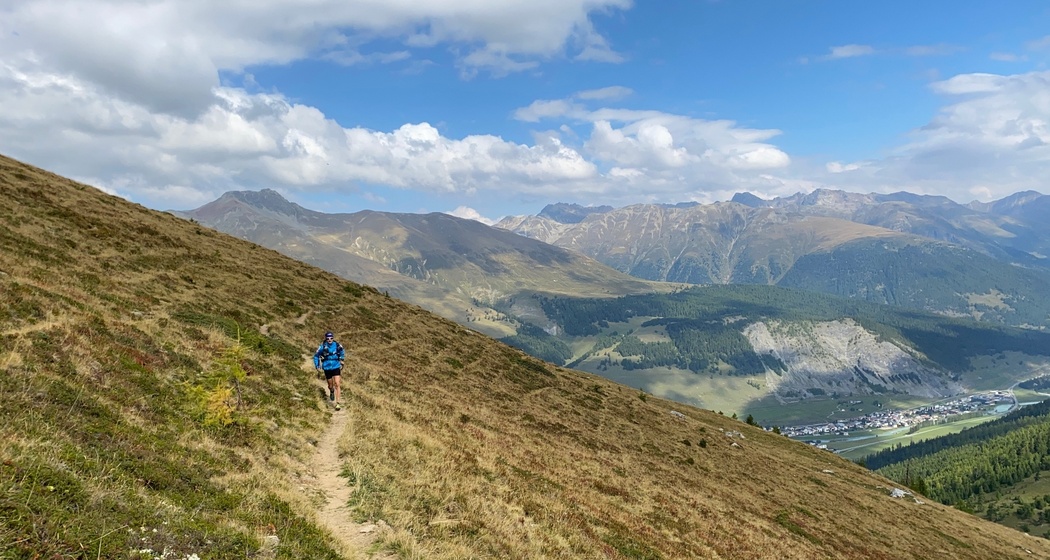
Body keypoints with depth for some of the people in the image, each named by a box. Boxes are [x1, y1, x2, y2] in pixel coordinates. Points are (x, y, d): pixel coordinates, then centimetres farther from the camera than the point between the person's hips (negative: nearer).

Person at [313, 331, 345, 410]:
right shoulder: (322, 347, -15)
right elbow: (316, 356, 1)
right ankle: (331, 392, 51)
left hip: (336, 367, -1)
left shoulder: (338, 346, -13)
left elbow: (342, 353, 11)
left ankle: (337, 403, -10)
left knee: (337, 384, -13)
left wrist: (341, 360, 17)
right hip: (327, 368, 1)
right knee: (330, 385, 14)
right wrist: (317, 366, -1)